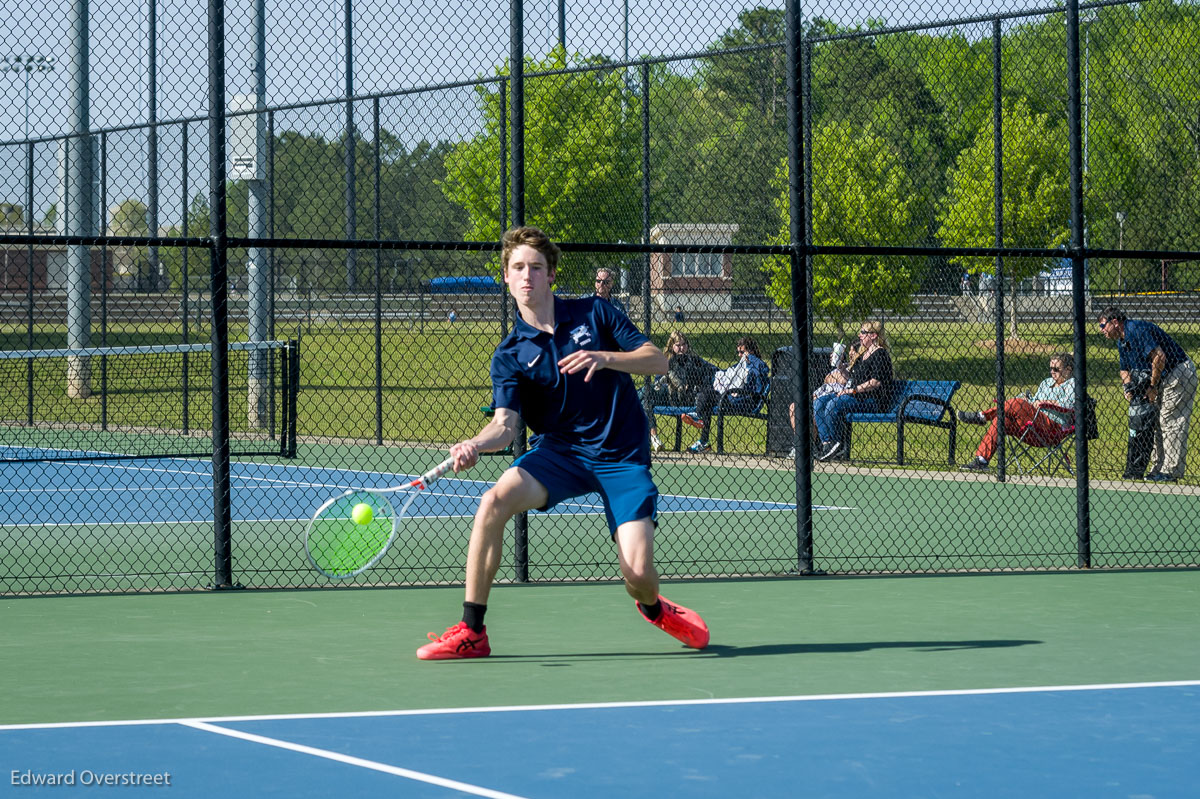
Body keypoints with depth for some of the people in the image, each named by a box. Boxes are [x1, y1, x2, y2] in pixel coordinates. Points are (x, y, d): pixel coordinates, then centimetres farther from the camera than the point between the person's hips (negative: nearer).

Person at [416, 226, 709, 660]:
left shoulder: (593, 313, 0)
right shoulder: (510, 354, 1)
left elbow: (657, 359, -3)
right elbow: (505, 423, -11)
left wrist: (605, 358, -22)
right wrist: (474, 445, -34)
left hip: (621, 456, -1)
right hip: (558, 449, 1)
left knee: (638, 574, -15)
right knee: (493, 502, -27)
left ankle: (654, 608, 27)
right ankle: (471, 632, -18)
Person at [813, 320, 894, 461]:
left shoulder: (880, 354, -8)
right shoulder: (862, 352, 21)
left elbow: (876, 381, -20)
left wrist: (853, 390, -21)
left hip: (872, 400, -10)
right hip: (854, 396, 10)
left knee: (833, 405, -30)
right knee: (818, 403, -7)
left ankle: (838, 445, -16)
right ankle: (826, 443, -17)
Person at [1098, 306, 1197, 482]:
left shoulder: (1137, 330, -21)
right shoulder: (1121, 342, 11)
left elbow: (1159, 357, -28)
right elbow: (1125, 369, 21)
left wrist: (1152, 386, -20)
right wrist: (1127, 387, -1)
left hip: (1179, 373, -11)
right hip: (1163, 379, 11)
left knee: (1170, 423, -10)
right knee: (1156, 423, 11)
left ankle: (1171, 471, -8)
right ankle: (1158, 468, 15)